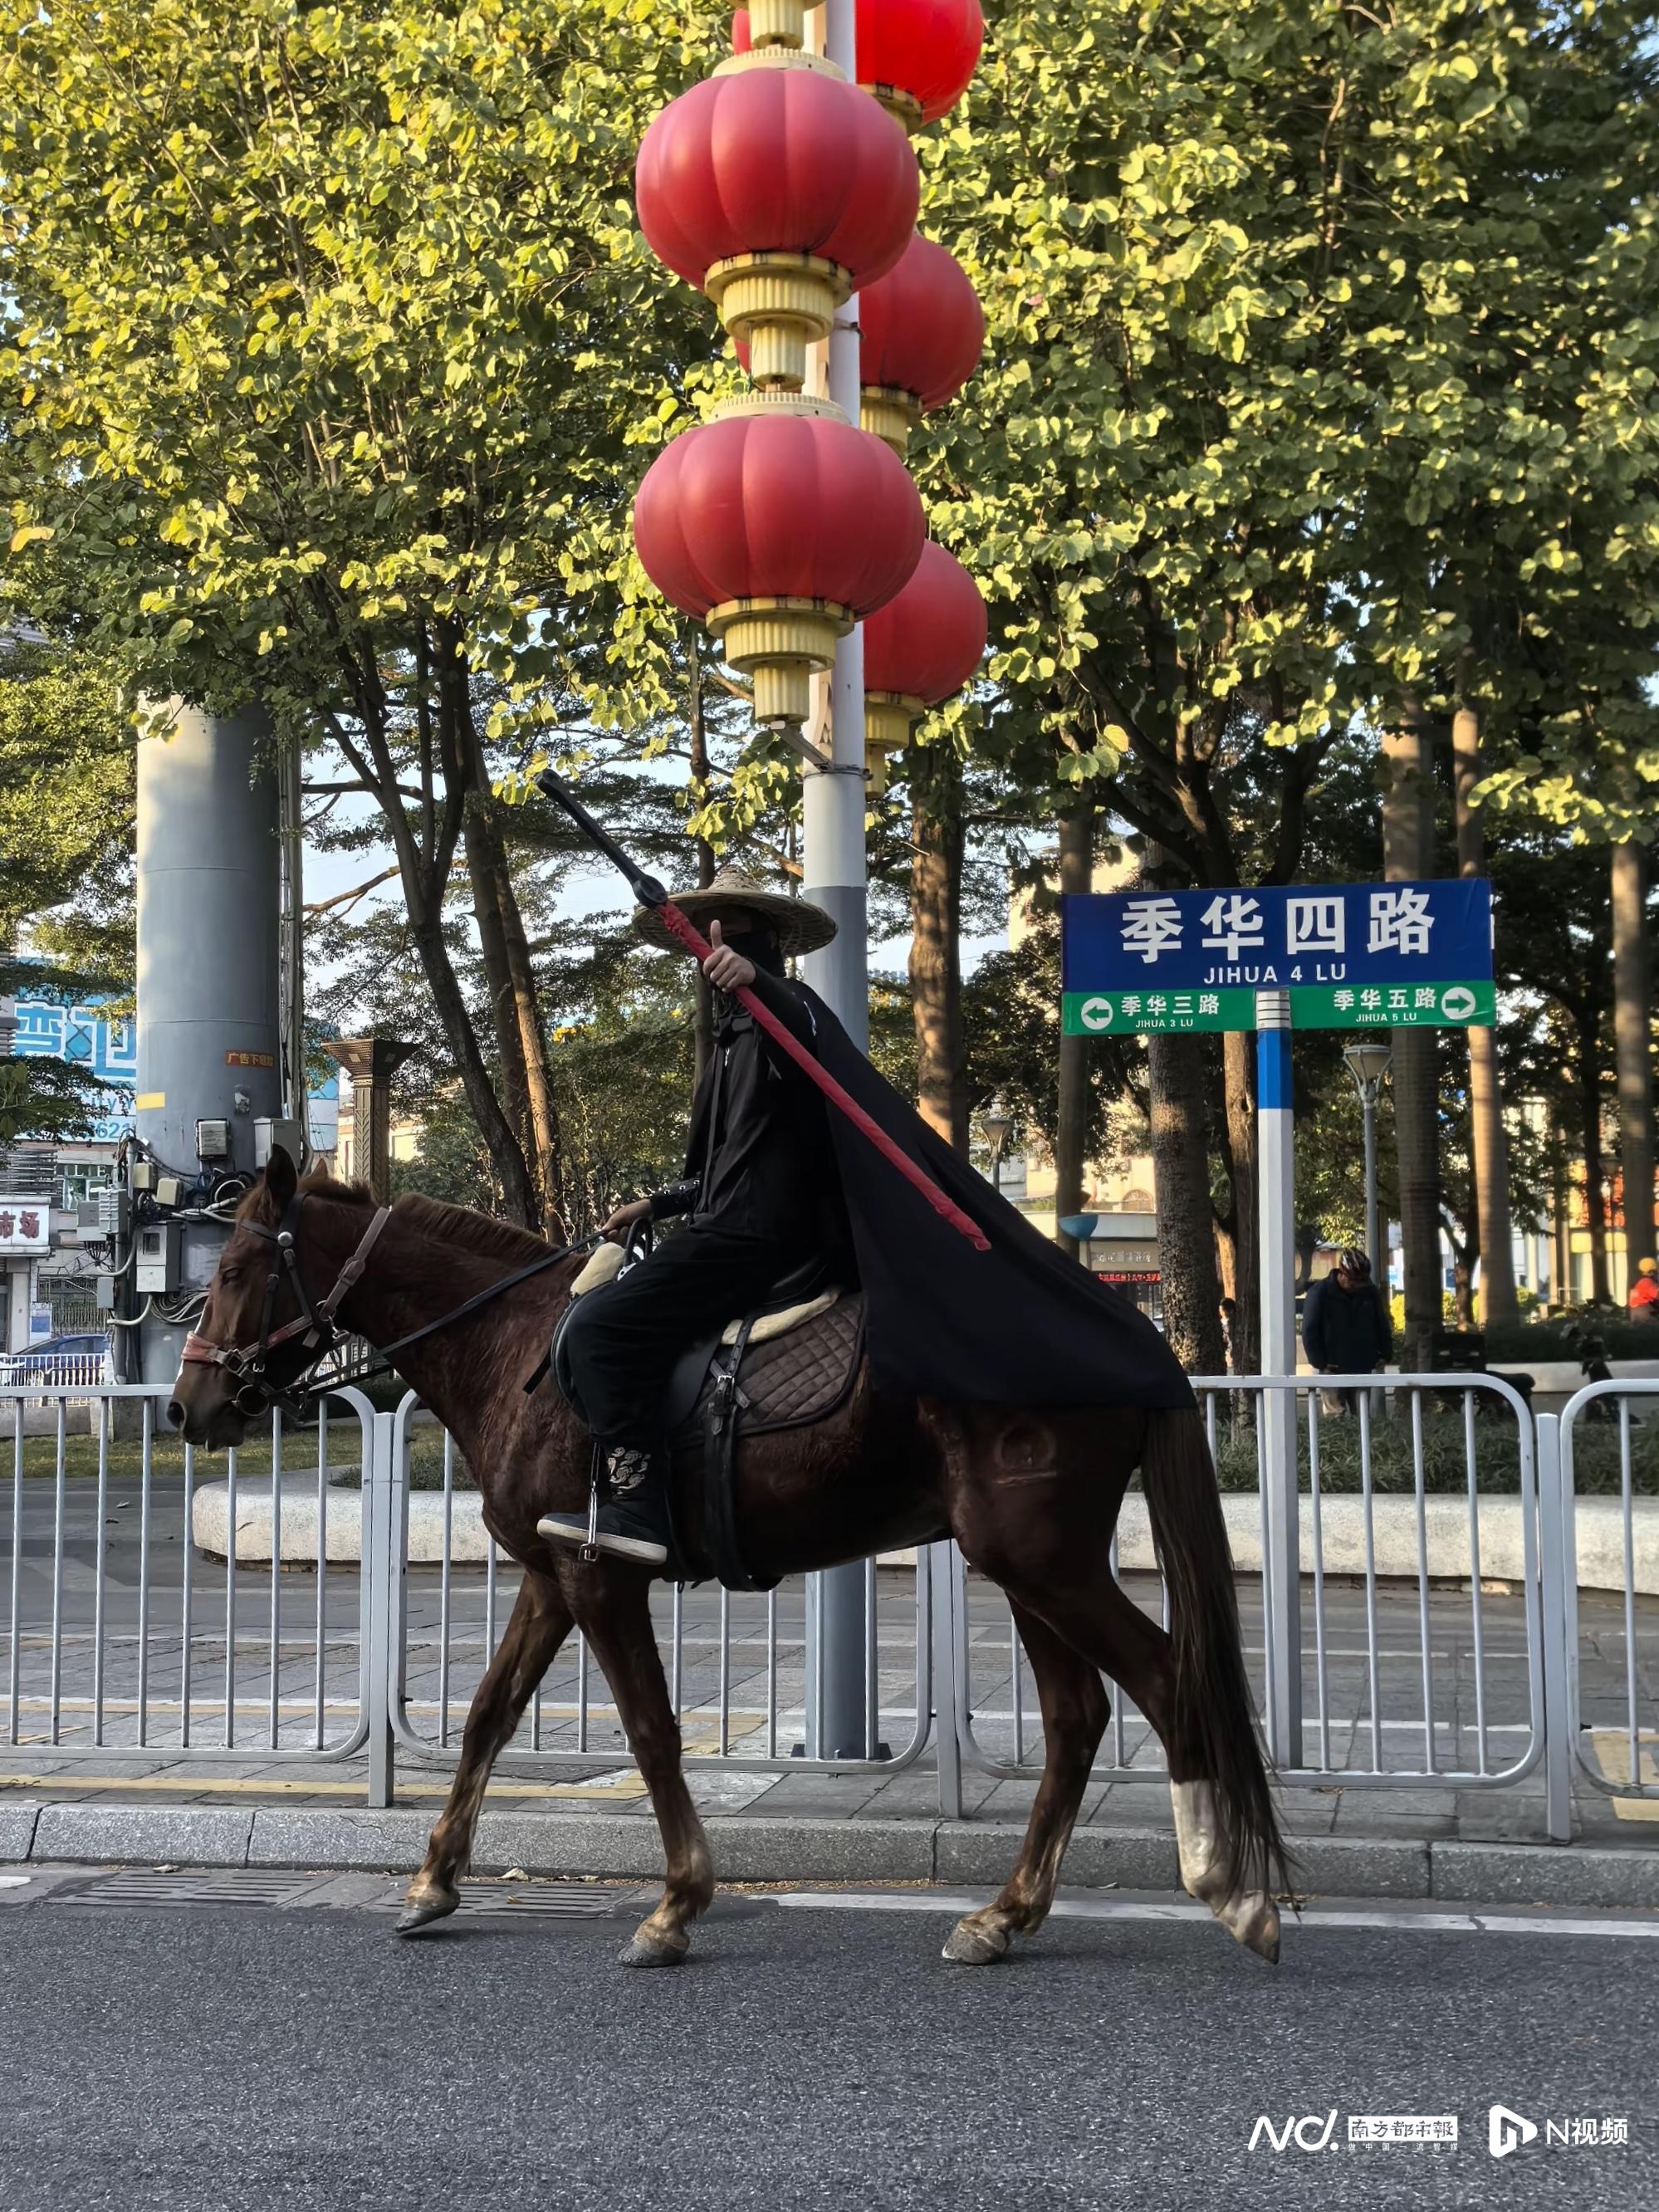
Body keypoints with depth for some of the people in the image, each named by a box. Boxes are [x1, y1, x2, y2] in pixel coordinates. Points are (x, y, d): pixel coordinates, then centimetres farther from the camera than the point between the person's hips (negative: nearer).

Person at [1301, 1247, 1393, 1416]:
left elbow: (1383, 1325, 17)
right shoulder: (1320, 1293, -8)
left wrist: (1385, 1354, 7)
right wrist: (1320, 1363, -12)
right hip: (1333, 1371, -4)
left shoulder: (1371, 1293, 6)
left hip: (1364, 1369, 4)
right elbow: (1309, 1332, -7)